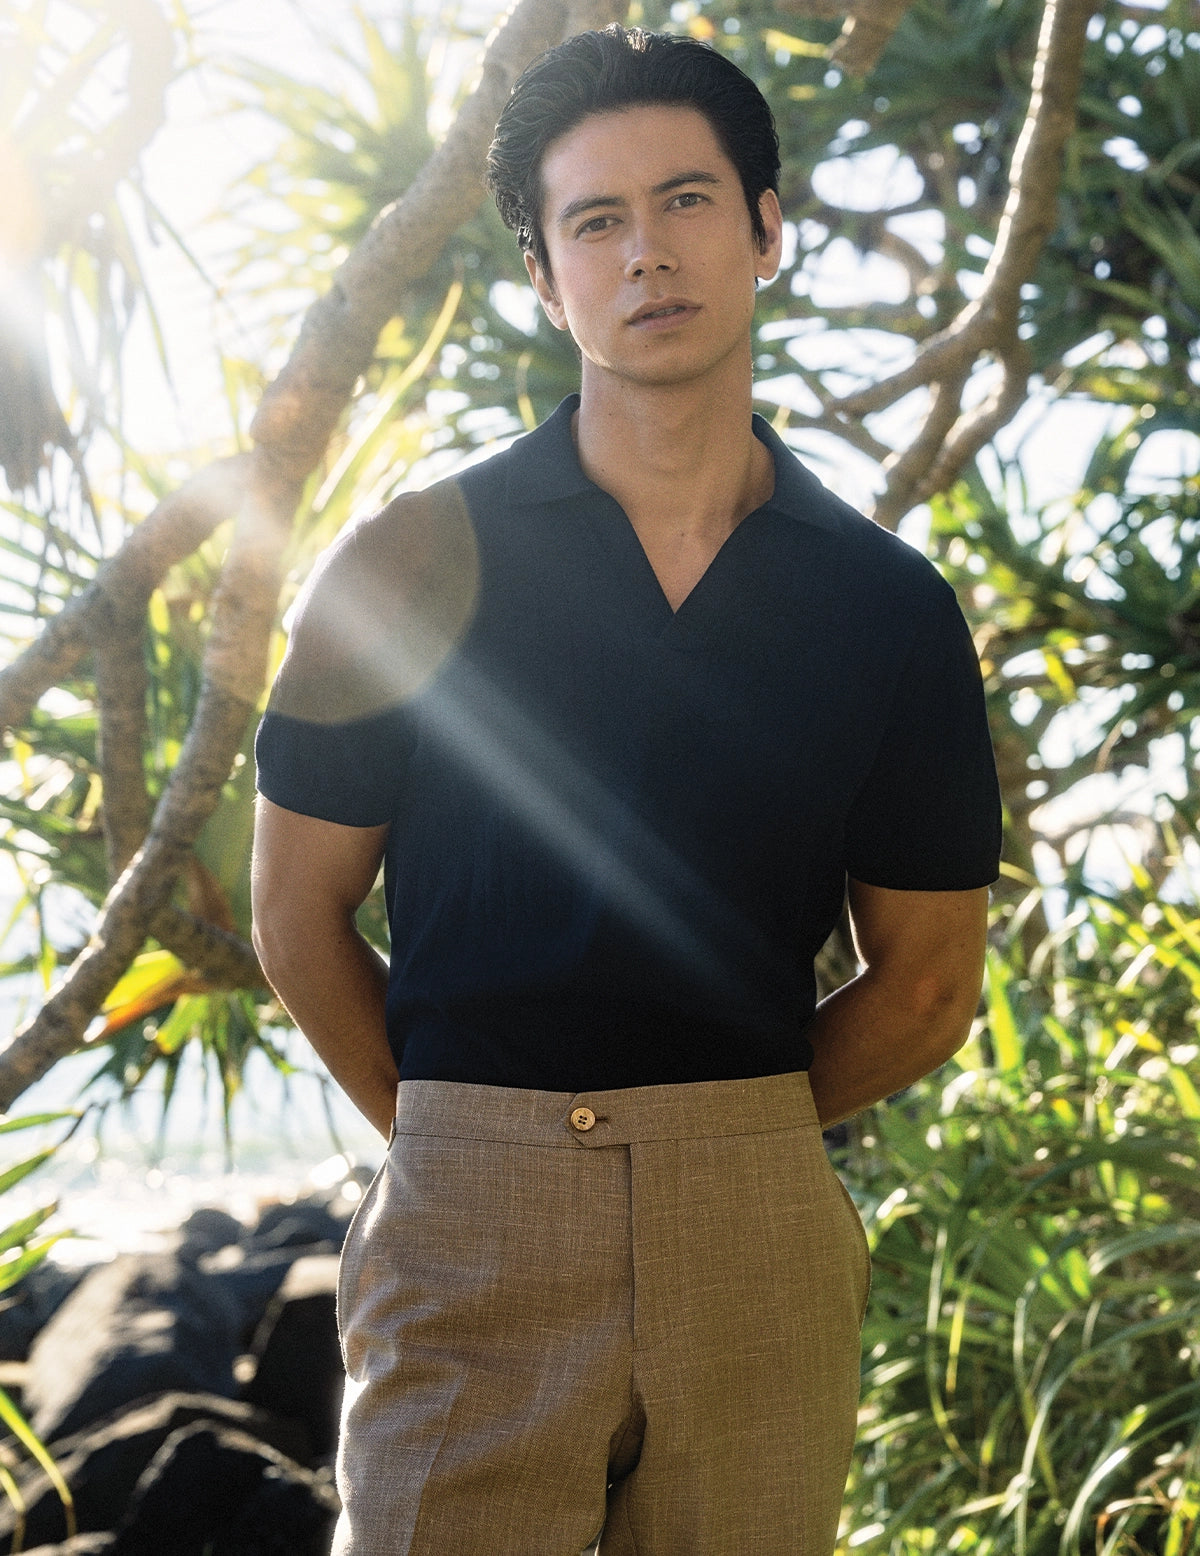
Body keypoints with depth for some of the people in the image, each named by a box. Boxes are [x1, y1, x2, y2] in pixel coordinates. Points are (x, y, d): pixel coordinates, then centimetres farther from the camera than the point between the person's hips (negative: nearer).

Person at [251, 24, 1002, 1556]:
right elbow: (301, 917, 7)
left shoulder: (892, 607, 5)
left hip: (760, 1234, 2)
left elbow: (926, 981, 12)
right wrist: (463, 1143, 10)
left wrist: (725, 1142, 9)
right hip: (466, 1228, -1)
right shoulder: (415, 560, 1)